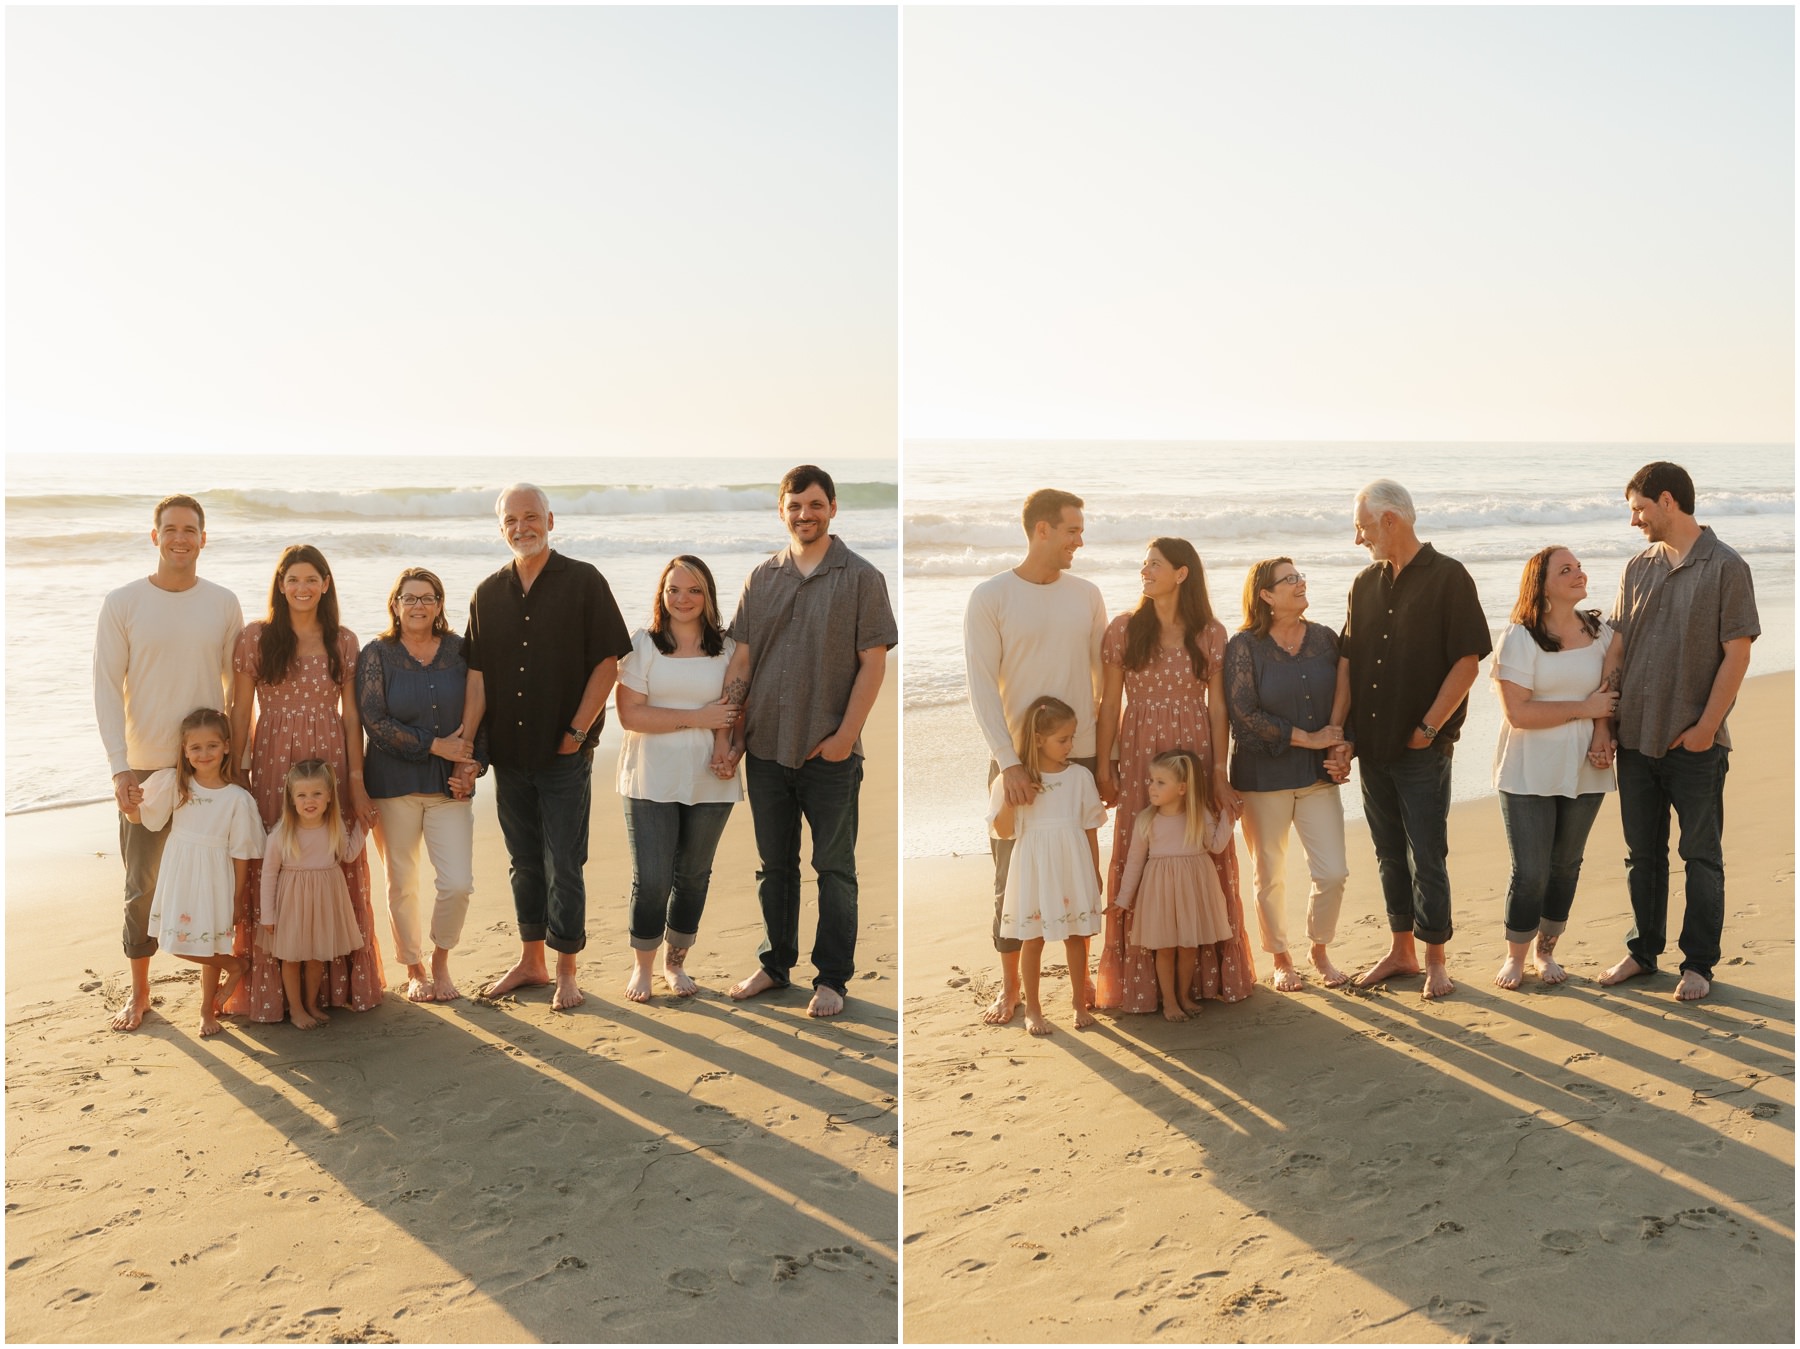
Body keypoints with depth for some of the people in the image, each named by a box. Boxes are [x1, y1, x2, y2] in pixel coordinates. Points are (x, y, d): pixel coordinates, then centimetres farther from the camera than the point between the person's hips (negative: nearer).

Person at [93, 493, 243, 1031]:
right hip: (145, 766, -1)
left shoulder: (223, 604, 2)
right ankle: (139, 992, 20)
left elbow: (238, 685, 8)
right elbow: (108, 690, -5)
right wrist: (119, 769, -13)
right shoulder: (123, 603, -4)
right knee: (142, 885, 6)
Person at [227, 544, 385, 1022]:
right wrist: (236, 777, -2)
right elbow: (240, 713, 2)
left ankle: (336, 982, 15)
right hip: (273, 766, -2)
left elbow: (350, 715, 6)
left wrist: (357, 782, 2)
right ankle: (273, 986, 8)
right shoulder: (255, 638, 1)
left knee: (337, 870, 4)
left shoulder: (343, 642, 7)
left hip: (330, 762, 2)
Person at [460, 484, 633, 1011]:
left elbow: (608, 661, -6)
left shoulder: (583, 582, -4)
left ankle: (566, 971, 10)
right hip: (508, 752, 4)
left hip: (565, 753, -4)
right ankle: (530, 961, 25)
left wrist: (577, 731, -10)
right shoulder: (489, 594, 7)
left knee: (563, 866, -1)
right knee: (524, 862, 13)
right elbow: (477, 676, 5)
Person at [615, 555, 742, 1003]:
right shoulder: (642, 644, -3)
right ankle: (641, 967, 15)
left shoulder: (727, 648, 6)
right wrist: (696, 718, -16)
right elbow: (630, 713, -11)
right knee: (651, 879, -4)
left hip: (710, 782, 3)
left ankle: (676, 962, 27)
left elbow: (739, 710, 8)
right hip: (651, 781, -3)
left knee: (693, 875, 11)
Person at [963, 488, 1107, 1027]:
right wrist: (1008, 761, -18)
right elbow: (982, 687, -10)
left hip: (1081, 756, 3)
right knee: (1013, 877, 5)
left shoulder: (1086, 594, 6)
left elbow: (1106, 677, 11)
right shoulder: (990, 597, -5)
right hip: (1017, 760, -3)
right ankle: (1009, 986, 18)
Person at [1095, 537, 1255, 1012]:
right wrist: (1104, 764, -2)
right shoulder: (1124, 629, 2)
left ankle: (1204, 970, 16)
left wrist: (1220, 771, -2)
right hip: (1139, 755, 0)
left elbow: (1216, 706, 2)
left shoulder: (1210, 634, 2)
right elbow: (1110, 703, 3)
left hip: (1195, 751, 0)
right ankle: (1142, 975, 10)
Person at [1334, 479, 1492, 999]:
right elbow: (1346, 660, 9)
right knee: (1389, 854, 14)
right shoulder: (1366, 583, 10)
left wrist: (1428, 728, -13)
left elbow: (1467, 662, -12)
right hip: (1372, 744, 6)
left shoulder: (1448, 579, -8)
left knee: (1427, 857, -1)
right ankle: (1401, 950, 25)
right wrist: (1341, 732, 0)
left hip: (1422, 748, -6)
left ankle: (1436, 960, 11)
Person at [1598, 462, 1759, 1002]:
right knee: (1643, 853, 13)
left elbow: (1737, 653, -10)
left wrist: (1706, 726, -13)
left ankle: (1699, 962, 14)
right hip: (1636, 736, 5)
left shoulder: (1726, 568, -7)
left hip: (1695, 742, -5)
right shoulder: (1639, 568, 9)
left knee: (1701, 856, 5)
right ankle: (1643, 951, 25)